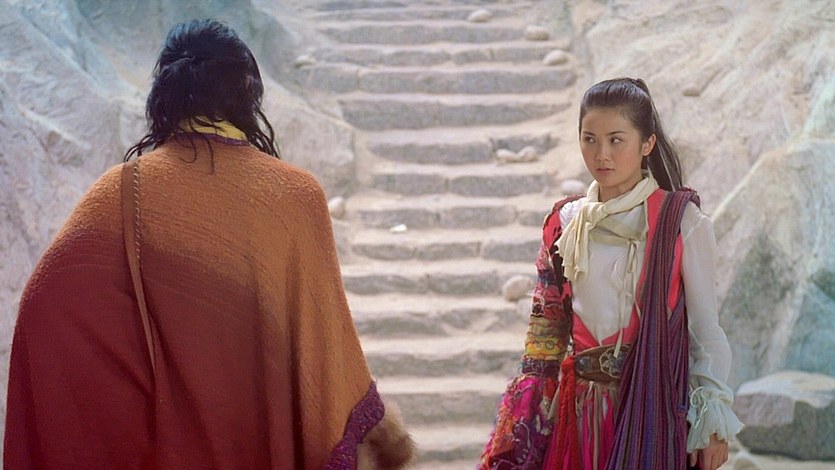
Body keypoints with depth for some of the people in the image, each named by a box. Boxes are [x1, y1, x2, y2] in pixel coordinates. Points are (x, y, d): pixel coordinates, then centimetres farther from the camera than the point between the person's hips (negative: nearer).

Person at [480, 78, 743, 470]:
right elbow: (546, 325, 9)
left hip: (654, 402, -3)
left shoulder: (680, 221, -7)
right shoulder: (565, 221, 5)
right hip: (581, 404, 4)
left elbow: (705, 326, -5)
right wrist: (520, 422, 5)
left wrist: (712, 422, -7)